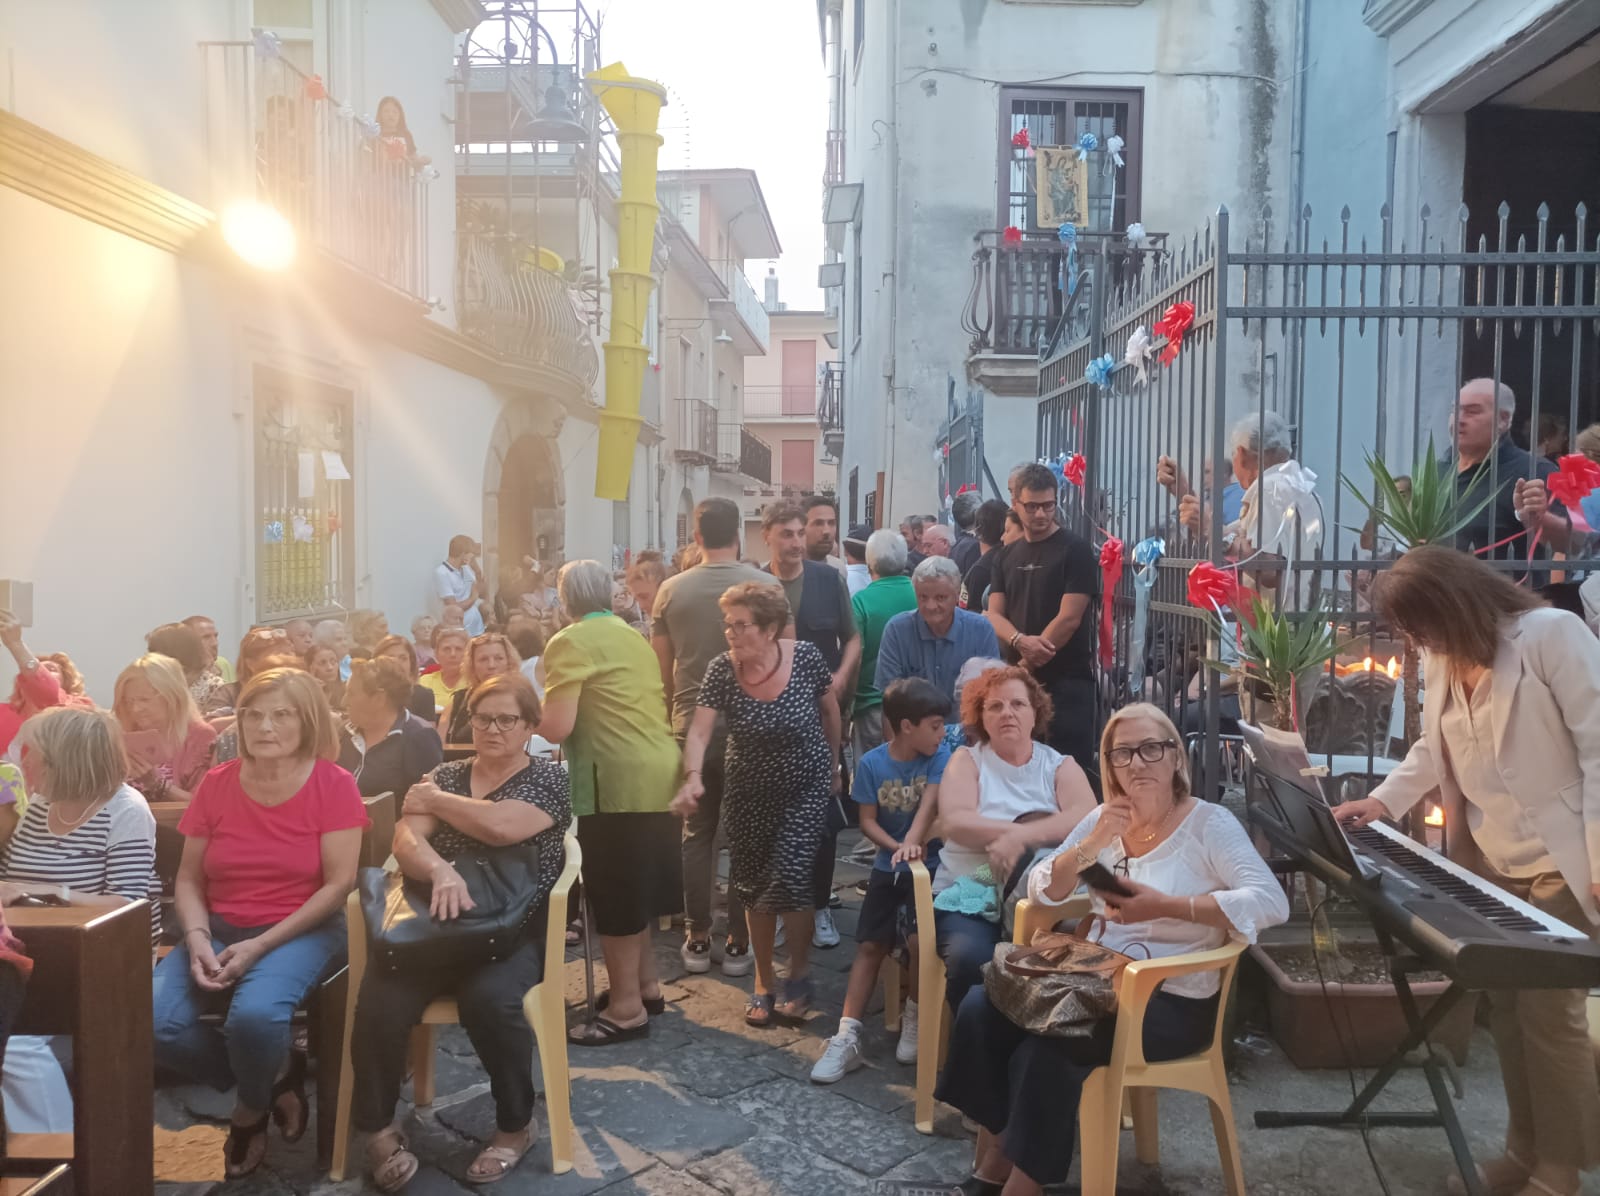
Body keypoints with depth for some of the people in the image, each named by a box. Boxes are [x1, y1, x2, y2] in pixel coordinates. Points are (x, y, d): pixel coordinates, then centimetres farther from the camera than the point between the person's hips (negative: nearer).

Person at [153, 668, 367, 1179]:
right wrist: (197, 939, -14)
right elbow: (189, 879, 6)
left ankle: (251, 1110, 4)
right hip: (219, 929, 4)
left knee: (254, 1015, -32)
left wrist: (260, 945, -18)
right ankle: (277, 1076, 4)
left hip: (302, 930, -4)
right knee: (152, 1023, -21)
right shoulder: (216, 784, 2)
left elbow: (338, 884, -12)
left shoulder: (334, 784, -9)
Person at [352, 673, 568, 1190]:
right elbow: (405, 840, -1)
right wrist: (440, 871, -24)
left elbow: (501, 827, -18)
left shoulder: (550, 779, 2)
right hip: (435, 921, 3)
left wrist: (433, 801, -2)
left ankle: (516, 1123, -6)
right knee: (379, 1002, -25)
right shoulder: (445, 775, 14)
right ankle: (378, 1128, -1)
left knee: (490, 999, -33)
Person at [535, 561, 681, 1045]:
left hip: (618, 779, -8)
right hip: (658, 771, 8)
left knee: (614, 889, 2)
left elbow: (557, 728, -14)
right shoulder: (632, 635, 16)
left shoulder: (570, 642, -8)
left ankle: (626, 1007, 10)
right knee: (639, 882, 20)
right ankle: (646, 983, 31)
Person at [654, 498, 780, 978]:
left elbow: (662, 666, 5)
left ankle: (697, 939, 19)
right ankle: (738, 942, 13)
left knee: (696, 833, 12)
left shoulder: (672, 589, -1)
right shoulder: (765, 585, -8)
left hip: (692, 725, 2)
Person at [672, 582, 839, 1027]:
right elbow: (699, 731, -22)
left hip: (806, 785, -2)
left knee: (790, 876, -13)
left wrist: (833, 765, 8)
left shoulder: (805, 656, -18)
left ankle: (799, 974, 12)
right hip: (751, 791, 2)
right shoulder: (722, 670, -17)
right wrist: (693, 777, -41)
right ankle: (764, 981, 29)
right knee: (754, 886, 10)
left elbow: (829, 710, -2)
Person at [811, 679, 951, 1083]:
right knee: (869, 946, 0)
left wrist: (912, 844, -41)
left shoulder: (940, 757, -11)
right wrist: (896, 848, -21)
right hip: (888, 867, 2)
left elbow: (929, 803, -24)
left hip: (929, 866, -2)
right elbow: (867, 821, -4)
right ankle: (847, 1038, 2)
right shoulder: (871, 763, -7)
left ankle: (914, 1017, 9)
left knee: (920, 942, -18)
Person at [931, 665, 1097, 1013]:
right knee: (971, 959, -31)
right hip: (969, 895, -1)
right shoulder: (967, 760, 7)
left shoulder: (1060, 765, 10)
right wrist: (1036, 829, -16)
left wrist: (1020, 838, -23)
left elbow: (1087, 818, -11)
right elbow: (954, 823, -11)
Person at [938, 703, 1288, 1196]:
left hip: (1174, 1000, -6)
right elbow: (1041, 892, 4)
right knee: (982, 1007, -14)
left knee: (1046, 1047, -27)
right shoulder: (1103, 818, 7)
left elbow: (1271, 902, -22)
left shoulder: (1210, 824, -9)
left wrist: (1165, 906, -29)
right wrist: (1090, 846, -15)